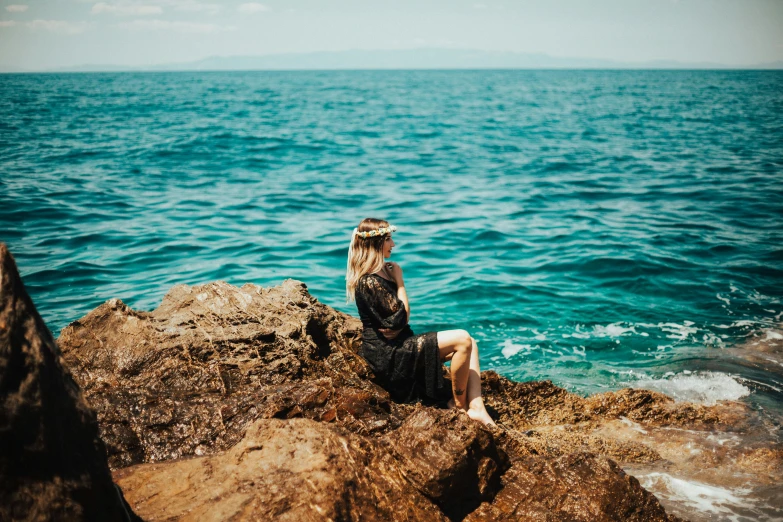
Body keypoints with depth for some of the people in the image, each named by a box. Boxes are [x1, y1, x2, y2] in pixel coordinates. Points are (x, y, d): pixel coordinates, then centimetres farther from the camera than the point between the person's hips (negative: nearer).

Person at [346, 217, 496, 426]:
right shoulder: (369, 282, -19)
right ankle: (460, 406, -4)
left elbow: (402, 317, 11)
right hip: (388, 354, -10)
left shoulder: (385, 271, 12)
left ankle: (476, 408, -11)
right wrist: (399, 281, -9)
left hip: (399, 344, 10)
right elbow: (402, 317, -17)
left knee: (470, 344, -1)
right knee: (462, 340, -19)